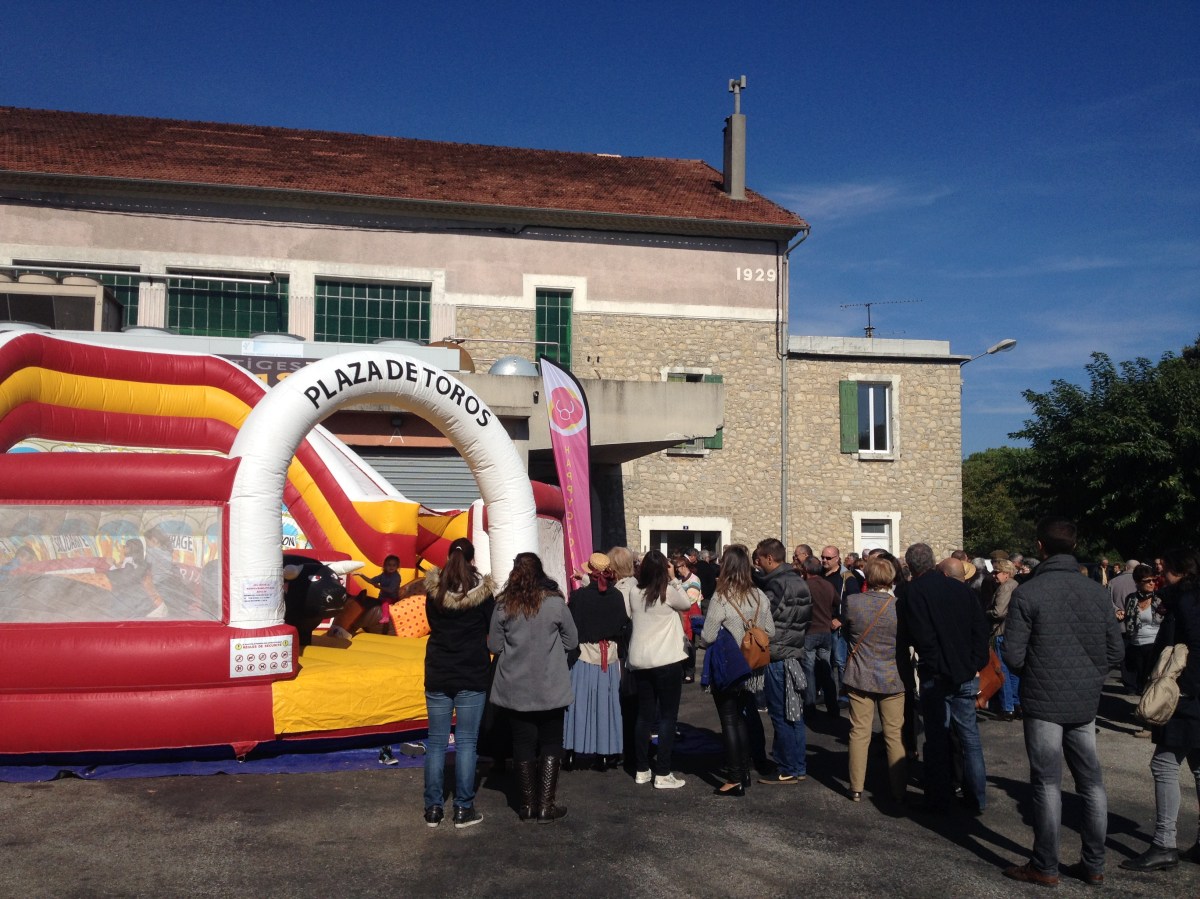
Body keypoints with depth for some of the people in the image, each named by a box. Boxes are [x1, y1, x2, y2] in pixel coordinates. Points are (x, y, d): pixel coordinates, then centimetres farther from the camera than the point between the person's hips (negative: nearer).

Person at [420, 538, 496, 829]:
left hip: (438, 675, 2)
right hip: (472, 675, -2)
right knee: (466, 742, 4)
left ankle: (433, 808, 12)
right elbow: (492, 630, 0)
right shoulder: (482, 592, -9)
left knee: (436, 741, 8)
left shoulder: (434, 590, -3)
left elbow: (432, 623, 11)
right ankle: (463, 809, 6)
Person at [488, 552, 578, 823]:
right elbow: (571, 641, -2)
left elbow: (494, 645, 0)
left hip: (516, 689, 2)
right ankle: (546, 806, 10)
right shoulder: (555, 603, -11)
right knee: (550, 744, 11)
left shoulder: (503, 605, -7)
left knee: (523, 743, 12)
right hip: (550, 688, -1)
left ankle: (528, 804, 19)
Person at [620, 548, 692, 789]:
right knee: (667, 717, 2)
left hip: (639, 660, 5)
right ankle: (663, 775, 2)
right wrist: (674, 579, 6)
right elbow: (687, 604, 5)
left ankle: (642, 770, 20)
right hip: (667, 660, -5)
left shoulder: (633, 591, 0)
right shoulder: (667, 592, -12)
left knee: (644, 715, 14)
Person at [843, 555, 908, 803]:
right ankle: (899, 790, 15)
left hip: (860, 678, 1)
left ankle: (856, 788, 14)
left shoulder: (852, 602, -11)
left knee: (859, 733, 9)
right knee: (895, 735, 9)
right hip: (893, 679, -1)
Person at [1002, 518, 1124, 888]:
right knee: (1091, 783, 12)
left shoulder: (1028, 593, -13)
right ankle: (1093, 865, 21)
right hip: (1085, 702, 4)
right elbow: (1115, 651, 4)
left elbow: (1013, 656, -12)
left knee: (1047, 784, 2)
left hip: (1043, 701, -4)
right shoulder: (1098, 592, 1)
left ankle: (1044, 867, 11)